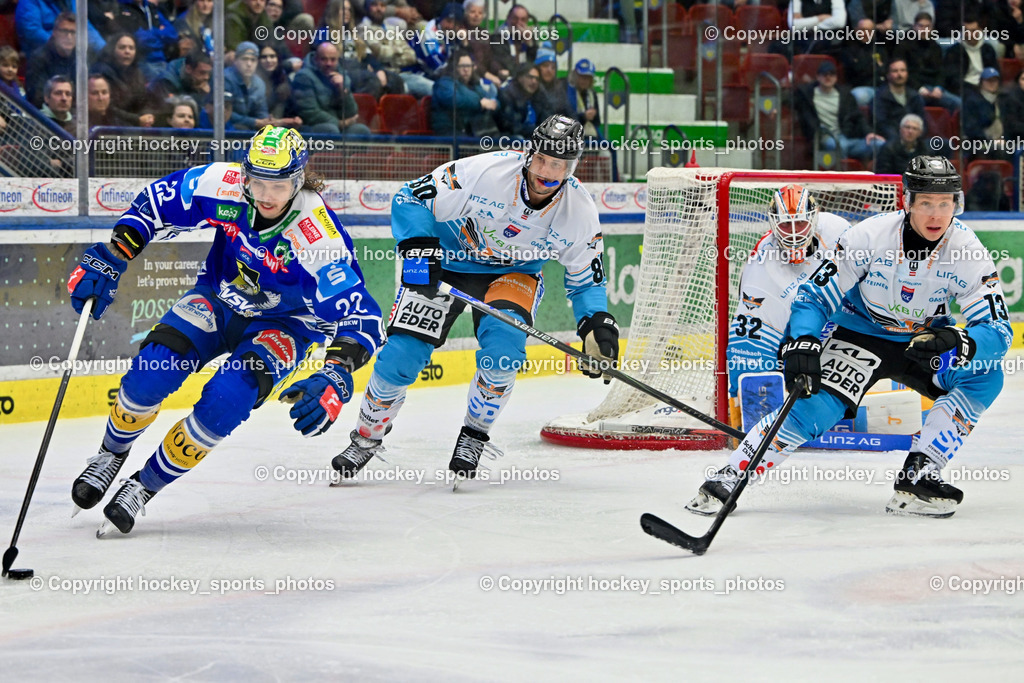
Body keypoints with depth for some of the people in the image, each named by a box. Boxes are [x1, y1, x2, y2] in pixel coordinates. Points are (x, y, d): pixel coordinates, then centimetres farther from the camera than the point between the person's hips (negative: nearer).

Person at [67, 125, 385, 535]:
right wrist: (111, 259, -17)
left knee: (227, 398, -26)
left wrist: (334, 378, -49)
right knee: (152, 370, -18)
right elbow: (155, 203, -8)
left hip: (284, 323, -3)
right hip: (219, 299, 3)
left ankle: (146, 486, -6)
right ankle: (112, 454, 13)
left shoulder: (319, 236, -33)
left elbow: (358, 317, -34)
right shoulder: (225, 186, -24)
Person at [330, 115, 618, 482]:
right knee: (401, 355, -12)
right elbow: (411, 199, -20)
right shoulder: (483, 172, -30)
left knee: (504, 344, -28)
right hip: (443, 262, -2)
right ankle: (366, 438, 14)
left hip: (512, 274, 2)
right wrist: (417, 250, -32)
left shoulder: (579, 212, -19)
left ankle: (474, 436, -3)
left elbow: (585, 281, -4)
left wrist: (597, 323, -20)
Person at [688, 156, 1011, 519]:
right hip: (860, 335, -3)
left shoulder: (967, 251, -19)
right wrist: (802, 345, -35)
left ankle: (917, 477, -20)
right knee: (816, 405, -24)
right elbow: (815, 296, -17)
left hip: (926, 342, 3)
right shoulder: (869, 235, -23)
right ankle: (727, 478, -13)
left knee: (986, 376, -22)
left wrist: (957, 343, -42)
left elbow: (997, 331, -20)